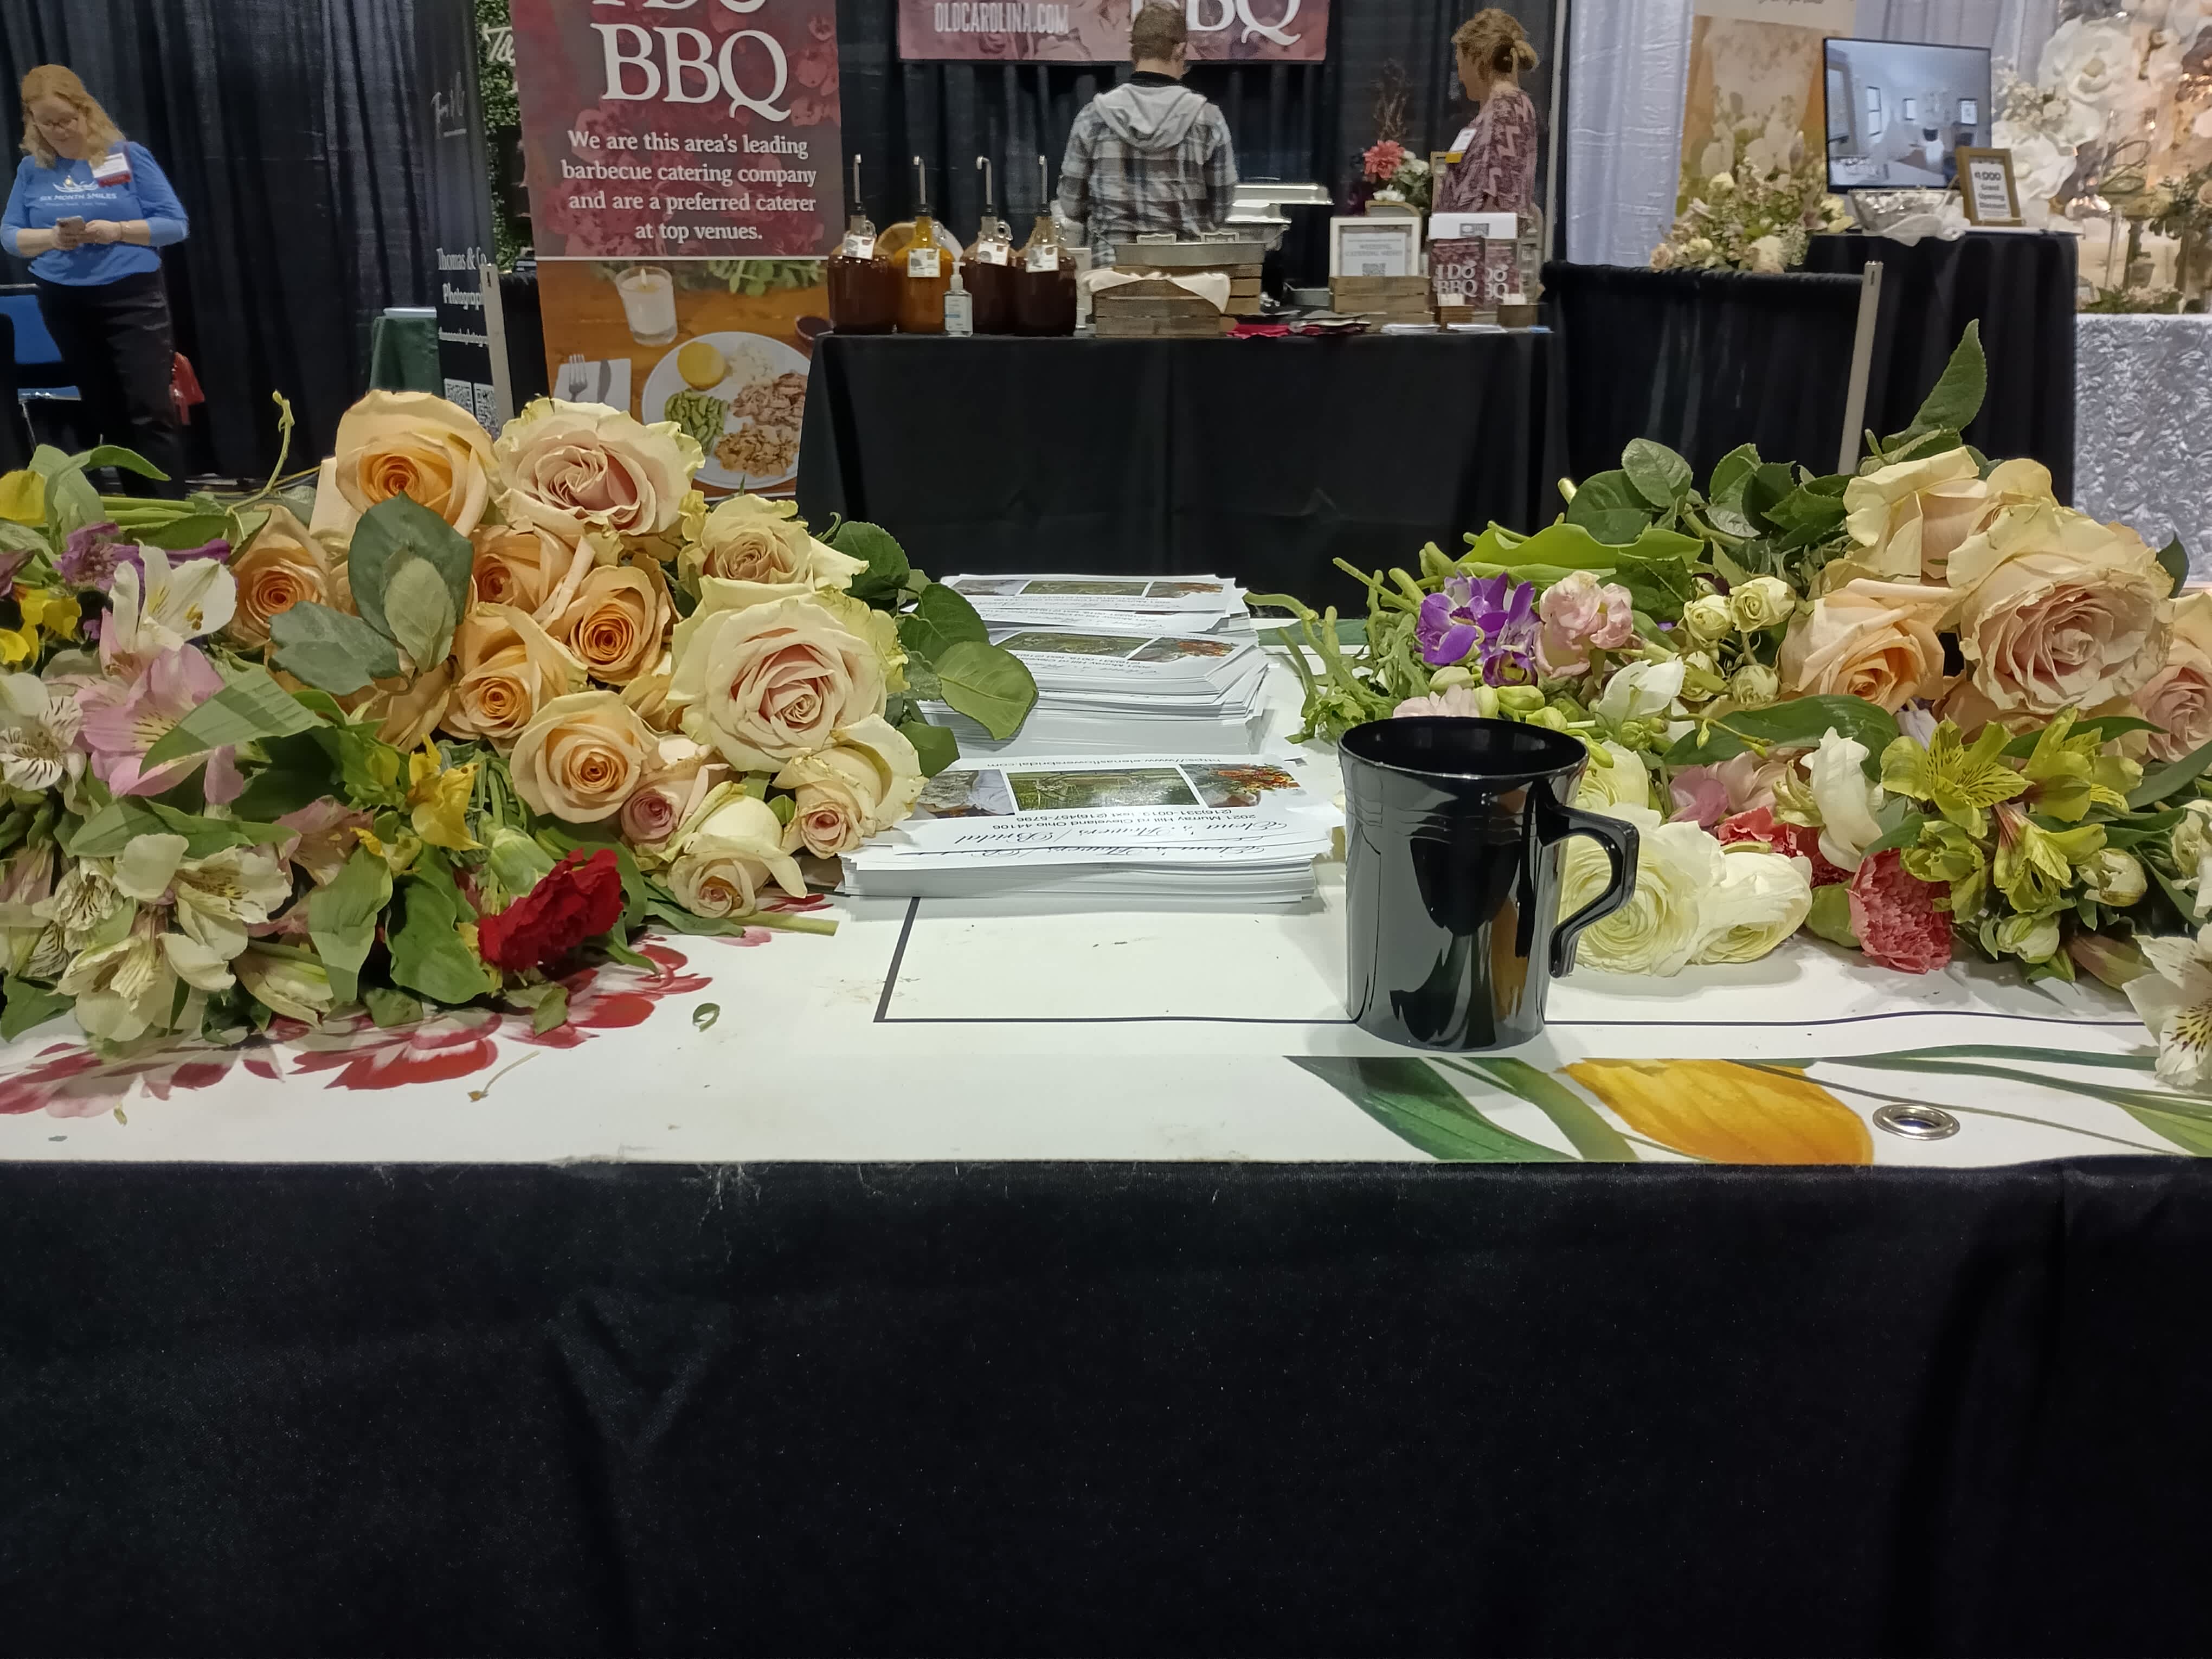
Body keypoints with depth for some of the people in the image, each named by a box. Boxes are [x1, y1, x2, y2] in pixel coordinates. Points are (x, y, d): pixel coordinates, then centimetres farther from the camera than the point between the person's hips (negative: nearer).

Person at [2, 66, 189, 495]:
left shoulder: (128, 156, -2)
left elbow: (176, 225, -5)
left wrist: (118, 230, -18)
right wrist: (51, 237, -13)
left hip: (132, 298, -4)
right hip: (64, 306, 4)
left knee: (151, 411, -11)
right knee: (107, 415, 10)